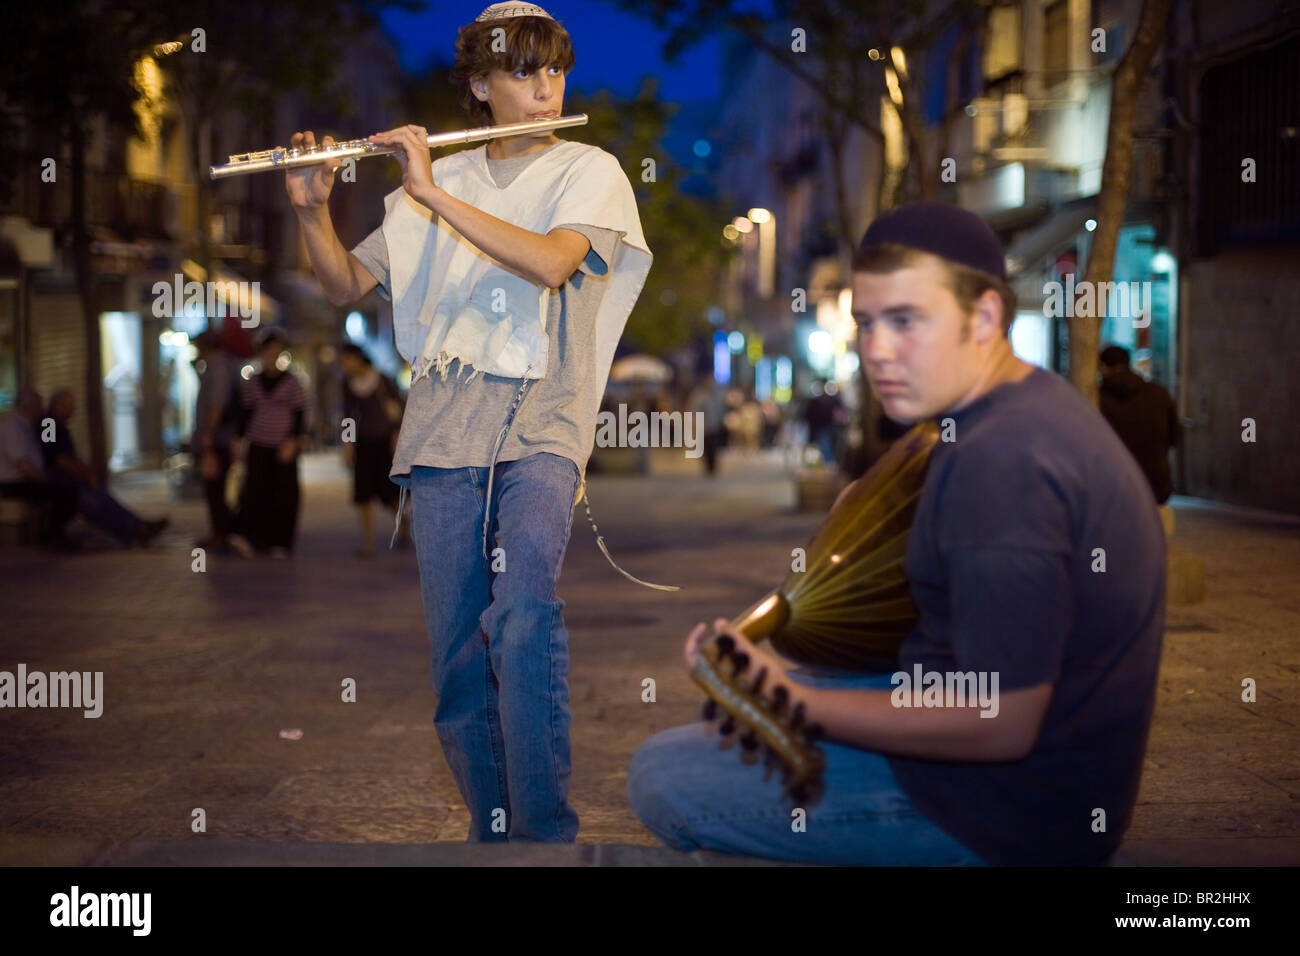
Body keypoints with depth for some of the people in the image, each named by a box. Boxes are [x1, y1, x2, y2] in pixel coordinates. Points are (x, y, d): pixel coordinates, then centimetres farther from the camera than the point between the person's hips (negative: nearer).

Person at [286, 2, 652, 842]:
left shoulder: (590, 171, 7)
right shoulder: (437, 181, 18)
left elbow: (550, 262, -12)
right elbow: (347, 284, 19)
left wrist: (433, 195, -12)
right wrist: (312, 209, 0)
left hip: (541, 423, -3)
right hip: (444, 424, 3)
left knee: (524, 607, -26)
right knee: (458, 650, -2)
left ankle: (546, 831, -23)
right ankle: (493, 832, 9)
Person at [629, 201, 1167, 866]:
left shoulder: (999, 464, -28)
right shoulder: (1038, 401, 6)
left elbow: (1000, 724, -29)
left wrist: (799, 703, -23)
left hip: (1012, 806, -11)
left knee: (663, 775, -12)